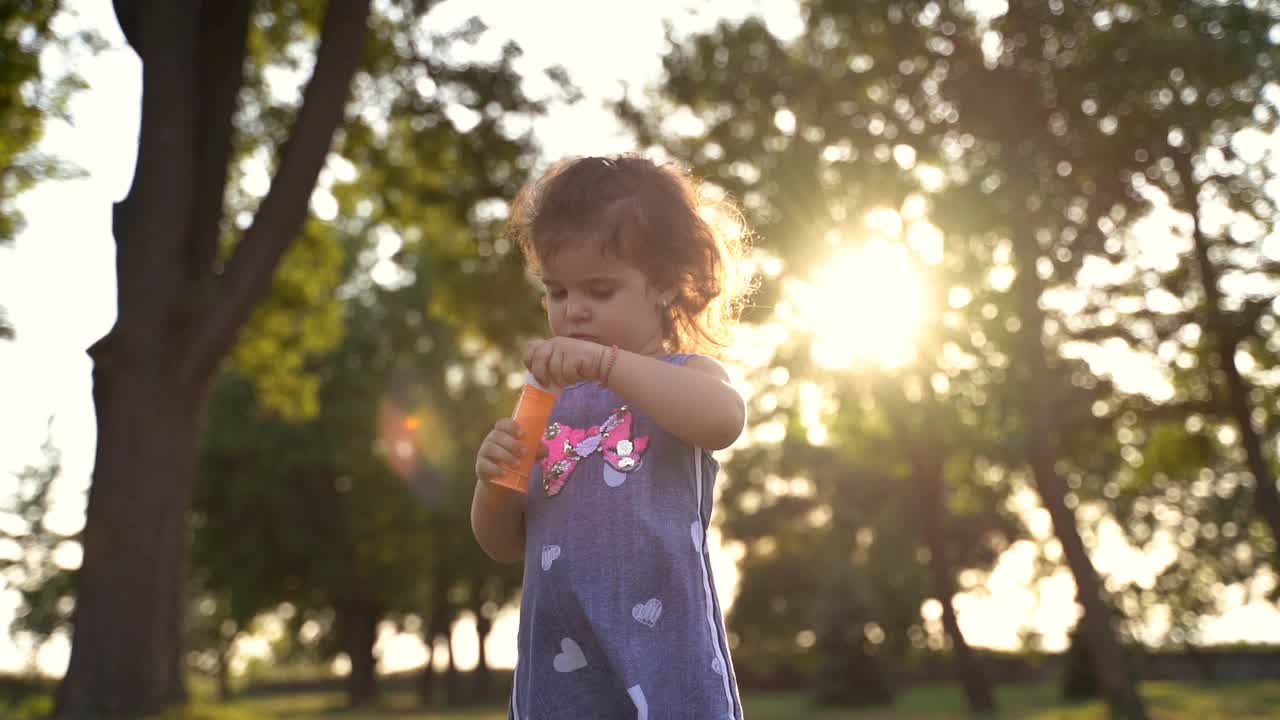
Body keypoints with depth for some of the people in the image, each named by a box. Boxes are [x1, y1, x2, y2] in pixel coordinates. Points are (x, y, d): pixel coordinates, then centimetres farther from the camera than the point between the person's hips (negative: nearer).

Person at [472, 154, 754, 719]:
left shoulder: (683, 374, 0)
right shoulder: (552, 402, 12)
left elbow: (724, 419, -26)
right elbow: (506, 546, 16)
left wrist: (608, 362, -31)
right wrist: (494, 485, -4)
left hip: (661, 662, -4)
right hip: (556, 668, 5)